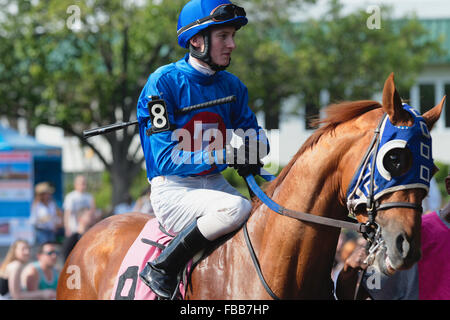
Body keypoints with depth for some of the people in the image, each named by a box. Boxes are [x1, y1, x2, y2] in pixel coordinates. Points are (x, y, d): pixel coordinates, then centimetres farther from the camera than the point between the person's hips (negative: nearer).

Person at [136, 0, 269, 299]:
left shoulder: (231, 85, 8)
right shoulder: (164, 82, -12)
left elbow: (255, 134, 13)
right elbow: (166, 158, -17)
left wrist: (254, 146, -13)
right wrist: (224, 156, -24)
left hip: (215, 184, 7)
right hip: (173, 190, -7)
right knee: (237, 208, -33)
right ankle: (162, 269, -19)